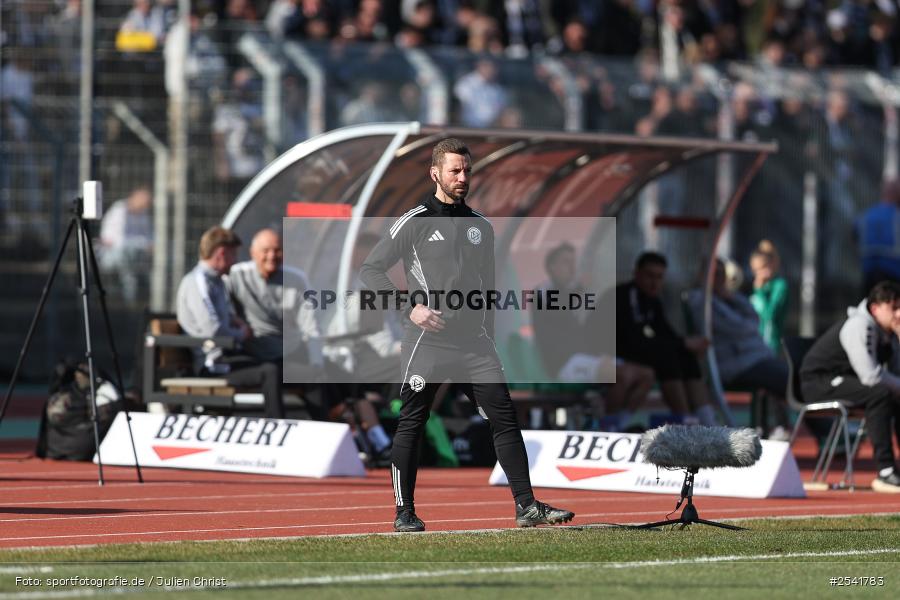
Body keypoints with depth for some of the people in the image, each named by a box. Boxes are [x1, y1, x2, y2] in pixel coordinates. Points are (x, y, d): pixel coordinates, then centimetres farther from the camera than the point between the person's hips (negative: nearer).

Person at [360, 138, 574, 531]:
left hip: (474, 344, 4)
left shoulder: (482, 227, 16)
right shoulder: (415, 222, 0)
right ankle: (404, 513, 8)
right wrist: (410, 307, -11)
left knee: (505, 417, -5)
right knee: (411, 425, -1)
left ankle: (526, 506, -5)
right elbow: (370, 270, -1)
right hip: (426, 344, -4)